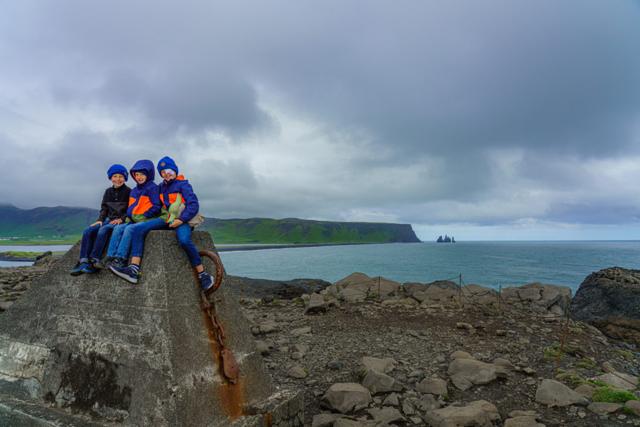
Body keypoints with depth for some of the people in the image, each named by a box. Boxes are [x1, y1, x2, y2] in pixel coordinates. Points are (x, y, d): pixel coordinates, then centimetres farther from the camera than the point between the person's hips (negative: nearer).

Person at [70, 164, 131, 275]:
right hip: (108, 220, 6)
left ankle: (94, 261, -30)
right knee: (88, 231, -16)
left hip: (121, 221, -6)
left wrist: (121, 219, -17)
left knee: (103, 230, -32)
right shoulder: (108, 191, 16)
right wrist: (100, 219, 1)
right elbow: (104, 208, 18)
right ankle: (83, 262, -18)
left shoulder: (128, 192, -2)